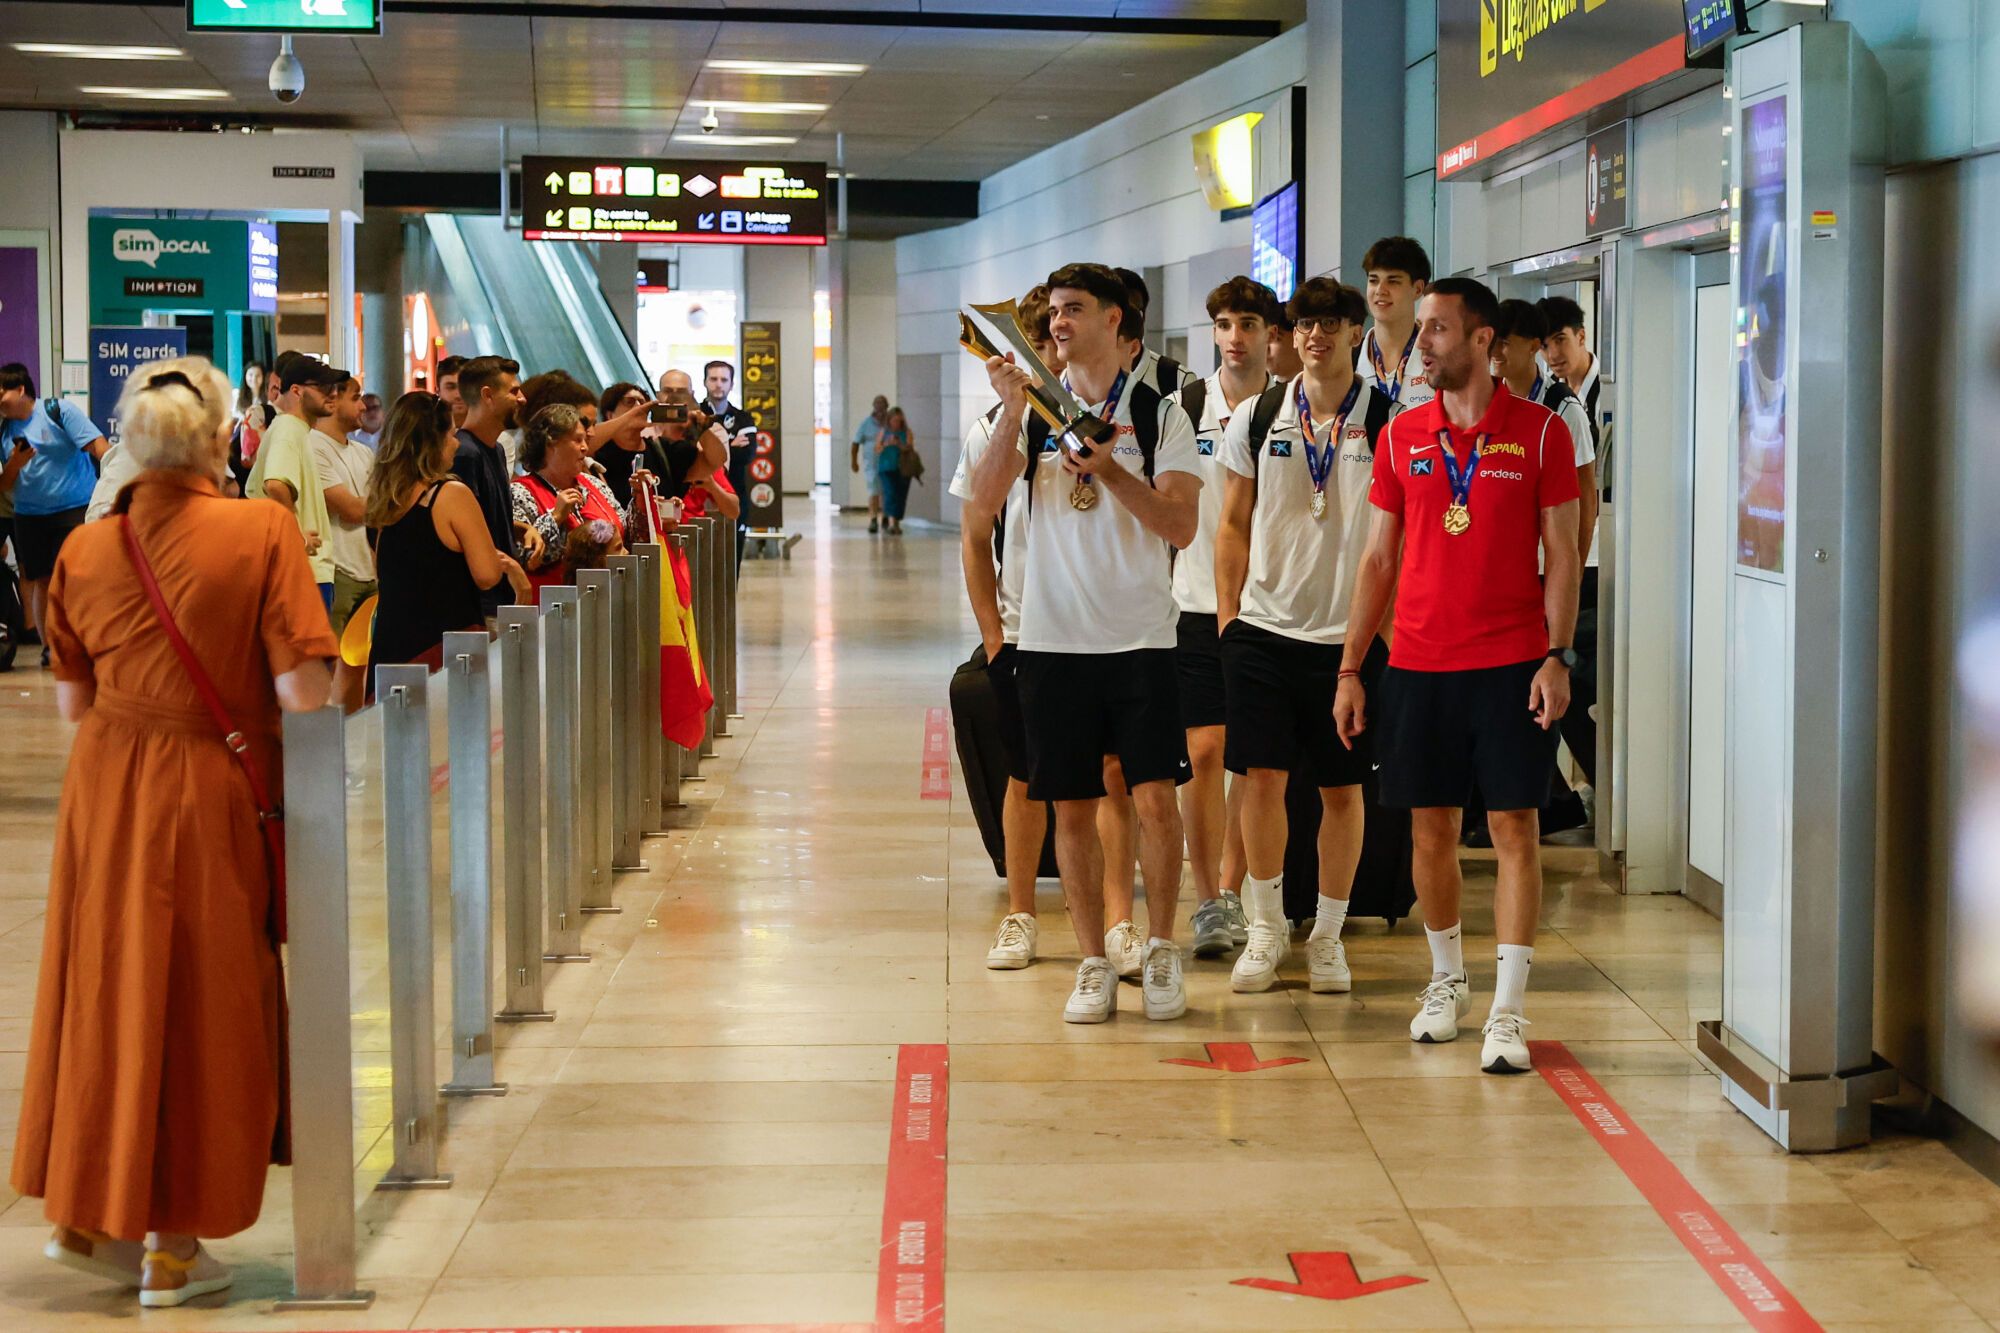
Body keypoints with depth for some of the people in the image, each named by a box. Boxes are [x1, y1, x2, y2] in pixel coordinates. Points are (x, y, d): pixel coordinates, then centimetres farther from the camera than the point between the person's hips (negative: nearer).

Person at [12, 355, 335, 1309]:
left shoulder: (84, 551, -1)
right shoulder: (261, 532, -12)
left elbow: (71, 704, 6)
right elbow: (302, 693, -15)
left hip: (106, 792, 4)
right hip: (214, 798, -4)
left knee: (108, 988, 18)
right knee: (203, 1004, 6)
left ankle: (87, 1213, 26)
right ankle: (173, 1246, 12)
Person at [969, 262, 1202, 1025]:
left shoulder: (1160, 415, 2)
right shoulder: (1033, 409, 7)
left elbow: (1182, 526, -7)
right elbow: (984, 502, -6)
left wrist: (1111, 471, -19)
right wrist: (1013, 415, -16)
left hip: (1140, 638, -2)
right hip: (1054, 638, 2)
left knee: (1154, 797, -7)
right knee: (1071, 808, 5)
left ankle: (1161, 949, 11)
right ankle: (1094, 965, 15)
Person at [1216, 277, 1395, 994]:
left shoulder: (1388, 423, -2)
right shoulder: (1257, 418, 5)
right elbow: (1234, 525, 12)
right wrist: (1227, 613, 6)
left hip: (1351, 634, -1)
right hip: (1264, 627, 2)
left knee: (1342, 788, 5)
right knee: (1262, 779, 1)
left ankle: (1328, 936, 19)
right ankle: (1266, 928, 17)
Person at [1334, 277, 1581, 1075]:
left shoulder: (1538, 431, -1)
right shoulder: (1402, 436, 8)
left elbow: (1561, 552, 0)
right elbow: (1378, 558, 11)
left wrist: (1558, 656, -10)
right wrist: (1349, 669, 6)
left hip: (1512, 664, -3)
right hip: (1417, 664, 3)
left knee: (1513, 828, -4)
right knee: (1430, 828, 8)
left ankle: (1507, 1012, -1)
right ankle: (1447, 979, 27)